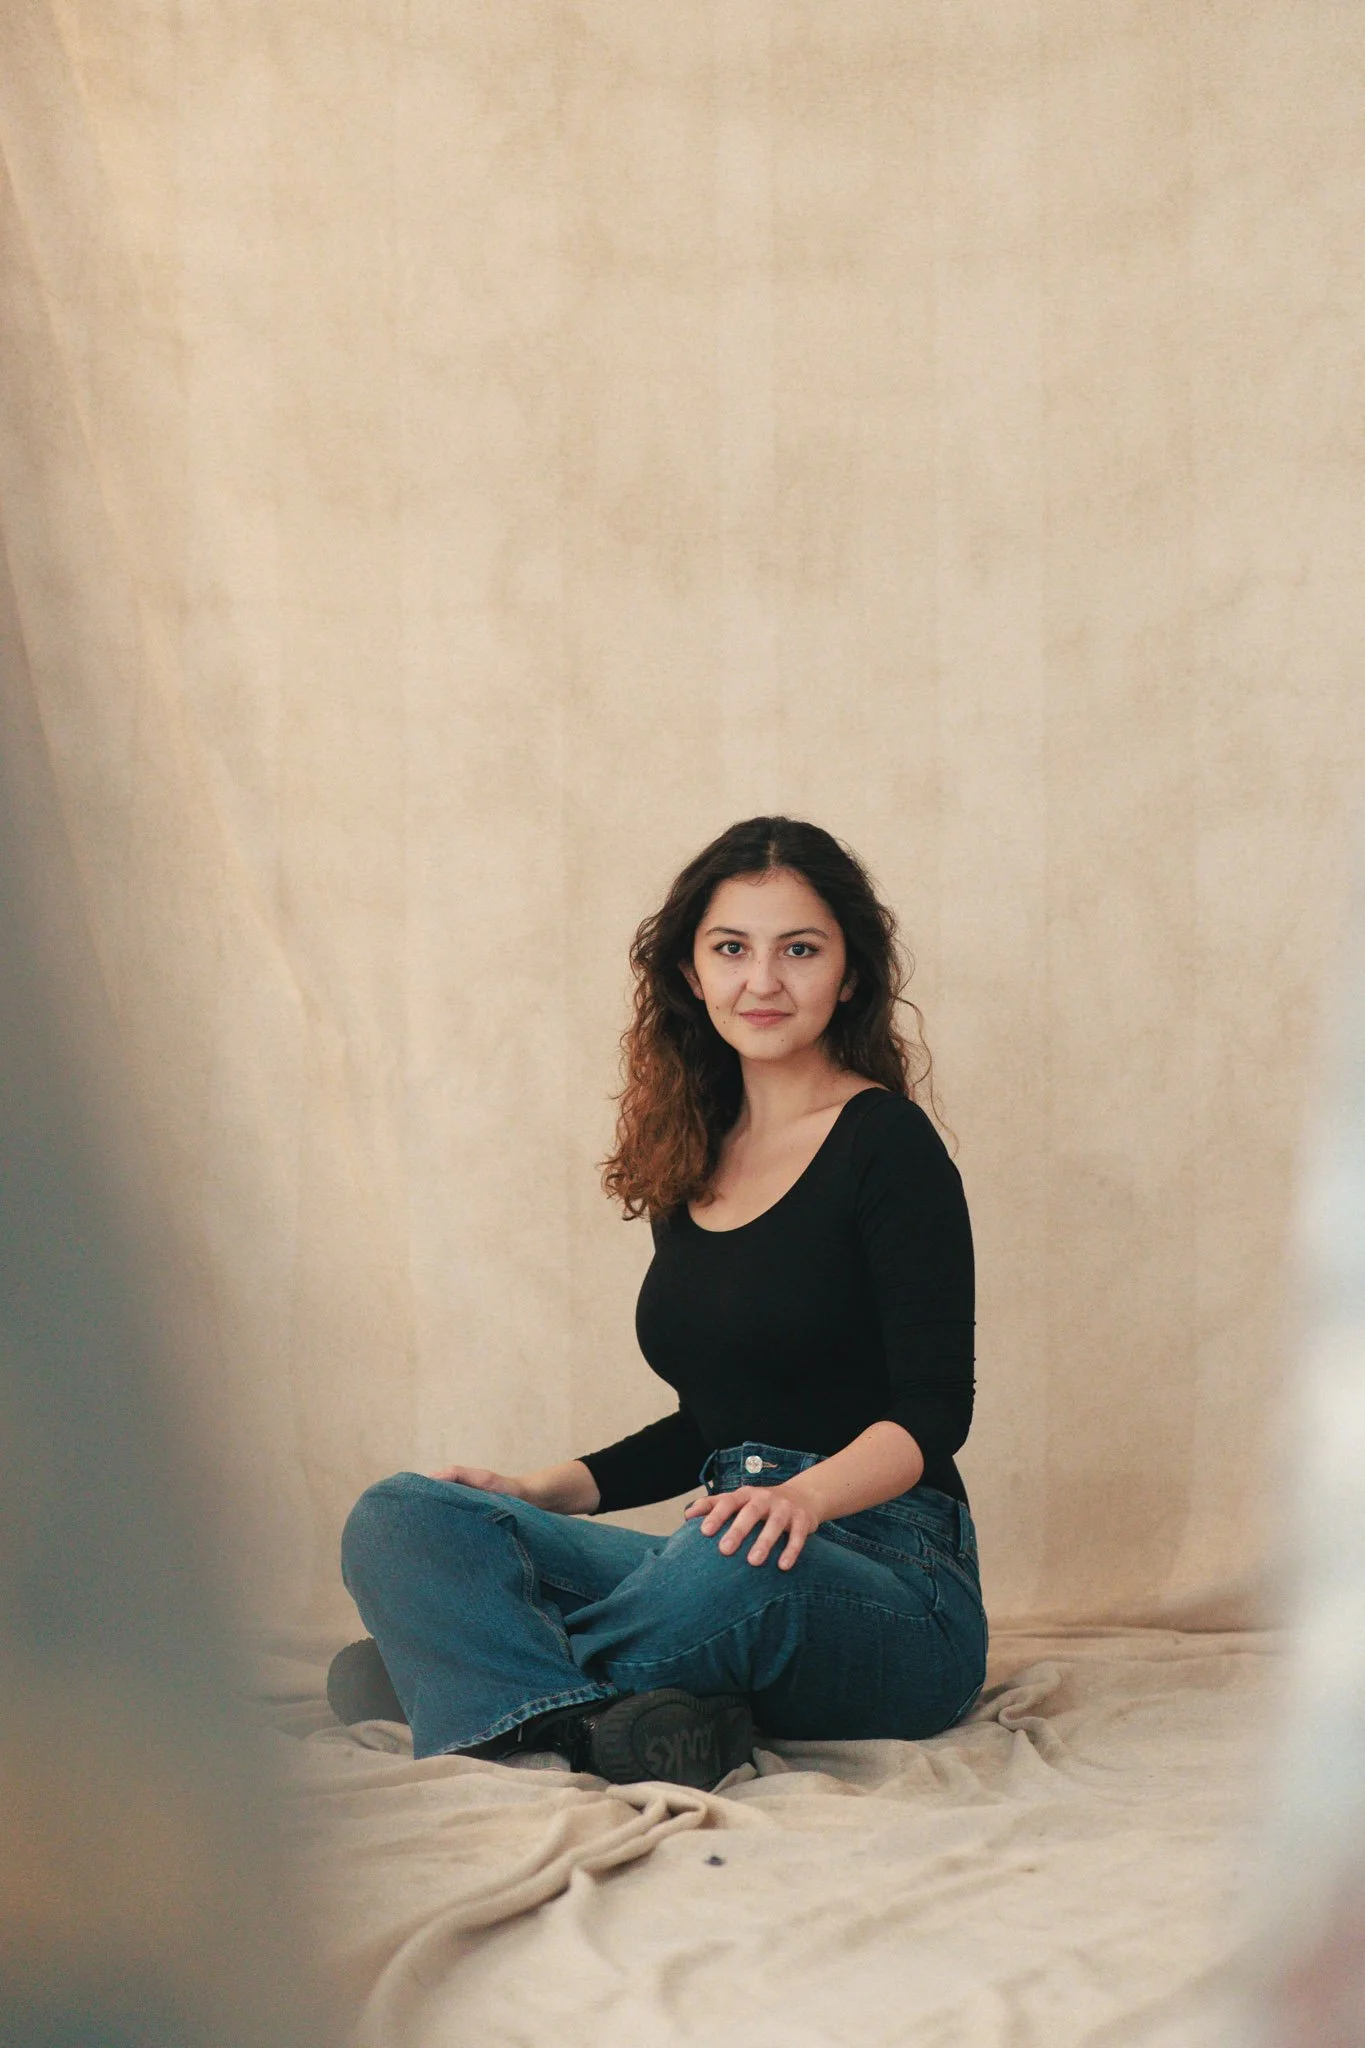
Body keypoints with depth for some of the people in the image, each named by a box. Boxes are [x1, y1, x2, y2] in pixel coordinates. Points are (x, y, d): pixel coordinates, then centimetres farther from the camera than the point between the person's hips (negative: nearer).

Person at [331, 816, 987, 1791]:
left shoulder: (888, 1144, -5)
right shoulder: (697, 1156, 15)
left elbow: (935, 1410, -12)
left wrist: (807, 1495, -31)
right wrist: (553, 1488, 7)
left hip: (897, 1595, -6)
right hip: (727, 1564, 7)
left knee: (733, 1564, -41)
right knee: (400, 1515, -11)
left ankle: (484, 1682, -14)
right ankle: (616, 1726, -35)